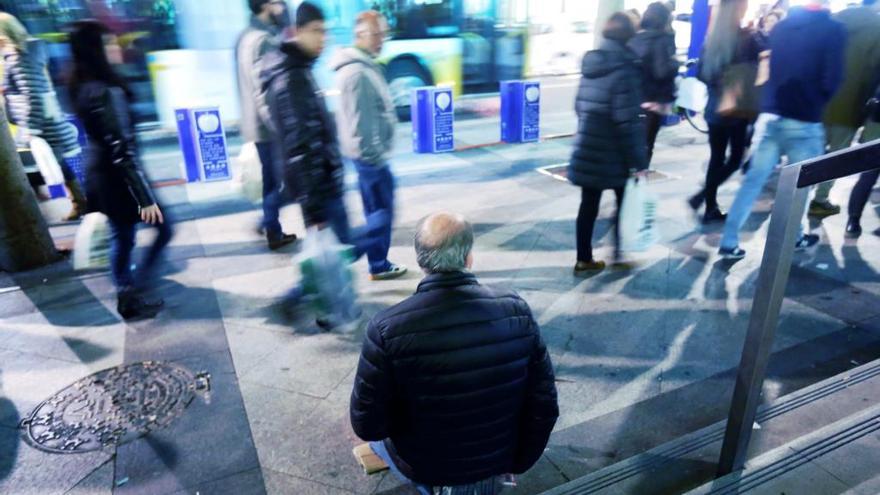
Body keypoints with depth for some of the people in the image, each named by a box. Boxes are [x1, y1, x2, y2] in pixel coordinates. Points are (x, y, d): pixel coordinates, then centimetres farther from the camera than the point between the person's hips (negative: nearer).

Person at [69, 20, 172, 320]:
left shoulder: (82, 86, 6)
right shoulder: (107, 92, -24)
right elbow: (123, 151, -26)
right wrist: (145, 198, -25)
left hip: (100, 176, 9)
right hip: (118, 179, -9)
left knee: (121, 237, 18)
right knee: (163, 228, 7)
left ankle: (128, 298, 30)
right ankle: (133, 294, 12)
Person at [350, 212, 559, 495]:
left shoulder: (387, 329, -27)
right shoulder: (516, 310, -19)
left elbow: (367, 425, -17)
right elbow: (544, 408, -11)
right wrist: (518, 461, 6)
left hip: (420, 467, -2)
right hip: (498, 459, 3)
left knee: (376, 435, 30)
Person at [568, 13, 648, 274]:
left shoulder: (590, 64, 6)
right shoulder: (624, 69, -17)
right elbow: (627, 122, -20)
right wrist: (638, 160, -15)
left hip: (588, 150, 6)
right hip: (614, 154, -6)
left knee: (588, 206, 12)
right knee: (625, 203, 14)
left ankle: (584, 259, 20)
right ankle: (619, 255, 24)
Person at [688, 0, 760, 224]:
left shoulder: (712, 38, 2)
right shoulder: (746, 39, -13)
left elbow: (700, 74, 6)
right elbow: (756, 71, -11)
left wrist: (717, 84, 13)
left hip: (714, 108, 5)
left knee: (716, 158, 12)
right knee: (735, 158, 9)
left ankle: (711, 208, 14)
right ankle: (701, 196, -5)